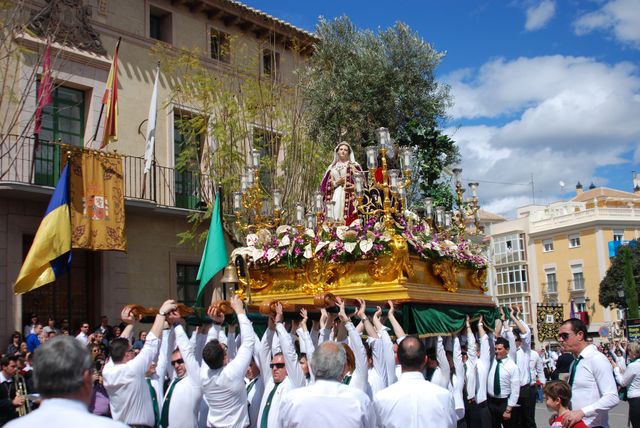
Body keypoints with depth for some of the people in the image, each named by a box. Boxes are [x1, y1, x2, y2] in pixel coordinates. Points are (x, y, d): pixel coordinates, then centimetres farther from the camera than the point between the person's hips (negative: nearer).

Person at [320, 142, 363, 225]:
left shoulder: (354, 166, 10)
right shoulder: (332, 168, 19)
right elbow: (325, 185, 14)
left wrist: (354, 187, -16)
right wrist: (336, 183, -3)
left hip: (348, 198, -3)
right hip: (334, 198, 3)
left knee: (348, 220, -16)